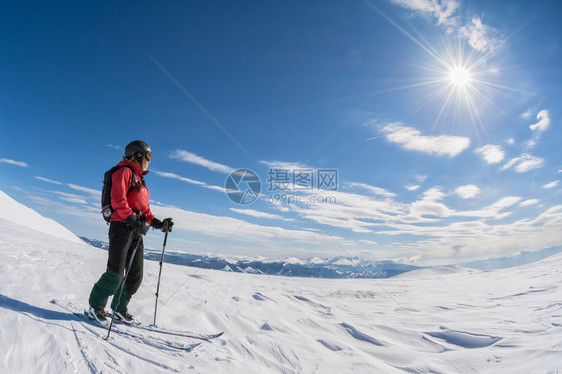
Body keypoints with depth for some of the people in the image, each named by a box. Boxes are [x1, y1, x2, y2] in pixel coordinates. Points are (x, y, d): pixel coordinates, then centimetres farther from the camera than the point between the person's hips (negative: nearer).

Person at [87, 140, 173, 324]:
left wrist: (158, 224, 11)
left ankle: (120, 308, 21)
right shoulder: (124, 172, -4)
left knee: (136, 275, 8)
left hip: (136, 230, 9)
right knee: (115, 274, -9)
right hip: (121, 226, -9)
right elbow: (118, 200, -17)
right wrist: (134, 221, -27)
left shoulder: (140, 179, 23)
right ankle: (95, 307, 10)